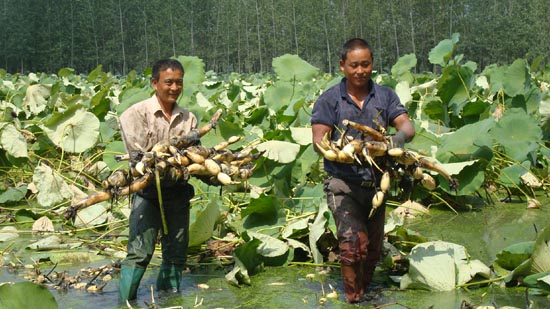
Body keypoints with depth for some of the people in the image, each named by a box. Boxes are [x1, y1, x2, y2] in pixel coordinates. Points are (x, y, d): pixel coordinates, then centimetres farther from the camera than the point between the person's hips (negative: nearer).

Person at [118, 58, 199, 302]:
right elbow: (139, 155, -13)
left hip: (178, 193, 5)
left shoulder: (188, 118, 10)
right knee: (139, 252, -12)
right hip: (148, 192, -5)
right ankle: (125, 301, -5)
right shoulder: (137, 114, -4)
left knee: (176, 254, 10)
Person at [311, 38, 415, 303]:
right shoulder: (329, 100, -1)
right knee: (354, 243, -17)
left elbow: (407, 126, -1)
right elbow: (319, 141, -8)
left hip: (376, 182, 4)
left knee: (373, 249, 13)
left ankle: (364, 292, 34)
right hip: (343, 183, -4)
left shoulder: (385, 96, 9)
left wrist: (400, 137, -26)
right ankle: (354, 300, -2)